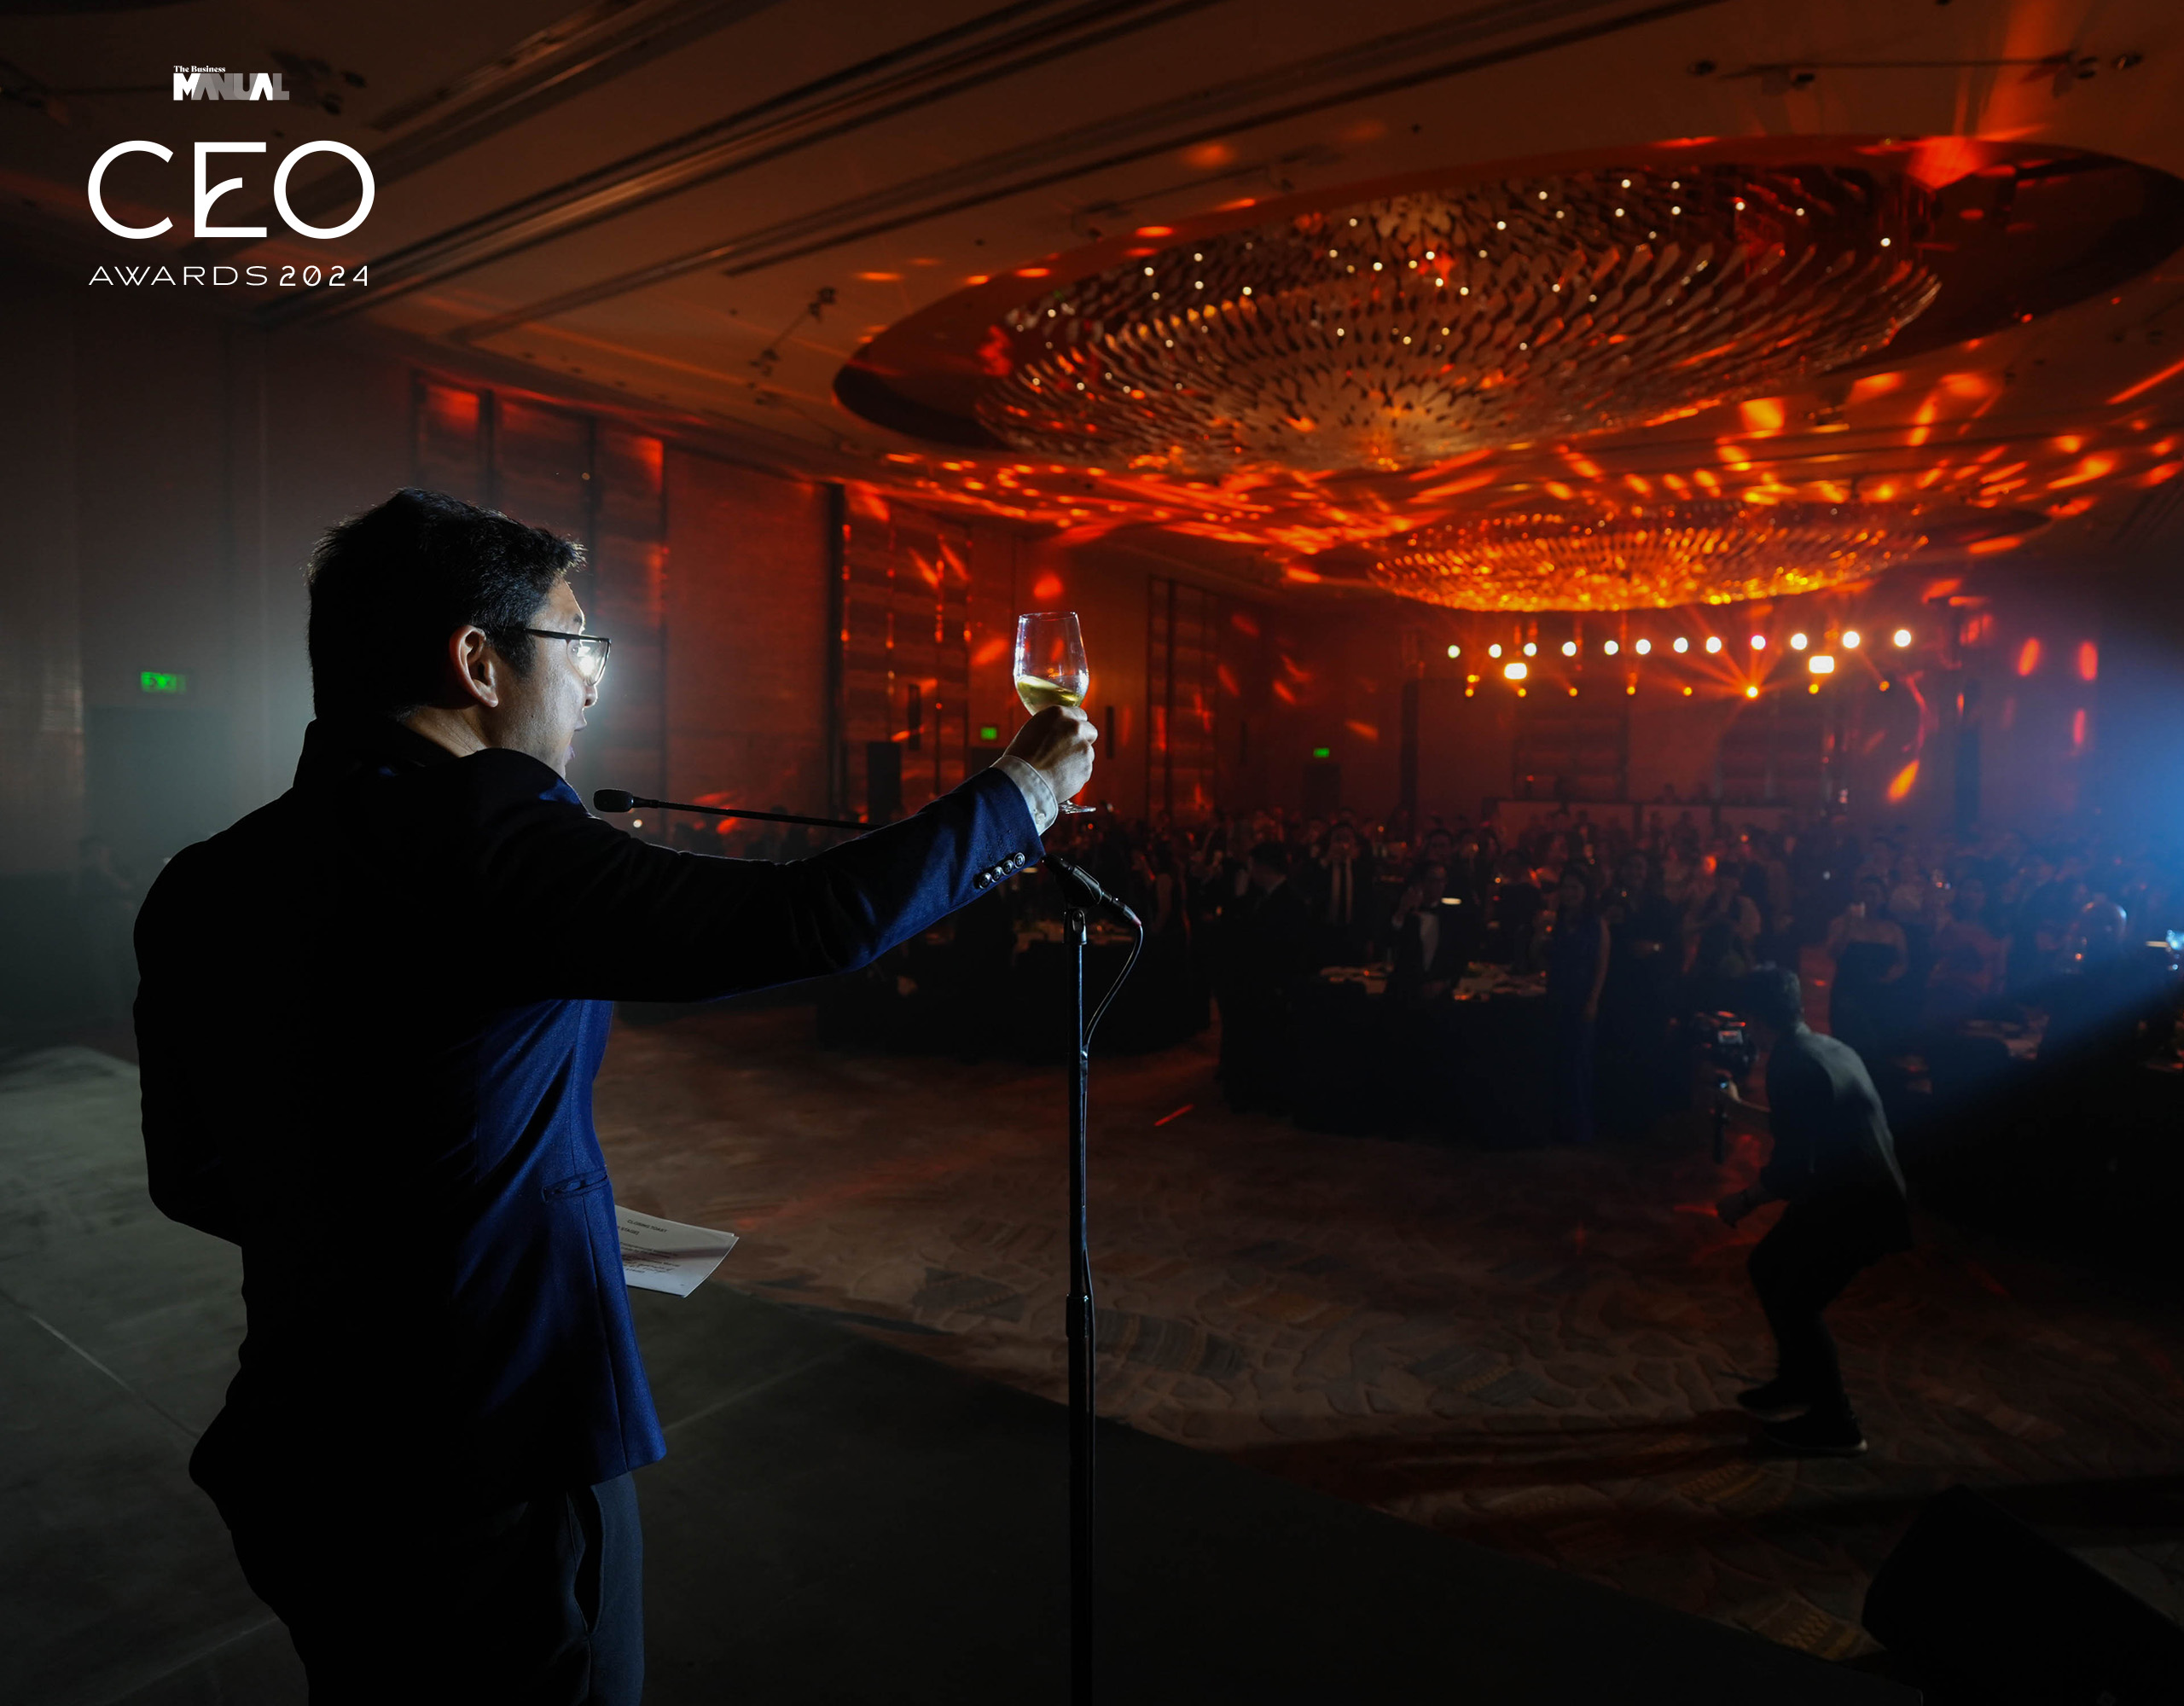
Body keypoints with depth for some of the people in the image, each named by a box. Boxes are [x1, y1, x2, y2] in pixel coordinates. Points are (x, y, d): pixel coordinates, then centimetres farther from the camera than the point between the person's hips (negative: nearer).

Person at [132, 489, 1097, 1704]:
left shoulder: (203, 886, -1)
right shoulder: (487, 839, -24)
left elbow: (194, 1178, 9)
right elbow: (818, 919, -27)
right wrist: (1027, 788, -12)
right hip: (494, 1480, -7)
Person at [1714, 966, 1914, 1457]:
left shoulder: (1791, 1063, -21)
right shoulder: (1827, 1048, 9)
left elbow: (1792, 1167, -24)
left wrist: (1744, 1200, -8)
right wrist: (1738, 1107, 34)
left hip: (1854, 1205, -10)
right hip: (1861, 1191, 10)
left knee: (1796, 1302, 1)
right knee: (1767, 1267, 18)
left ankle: (1836, 1428, 14)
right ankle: (1795, 1384, 33)